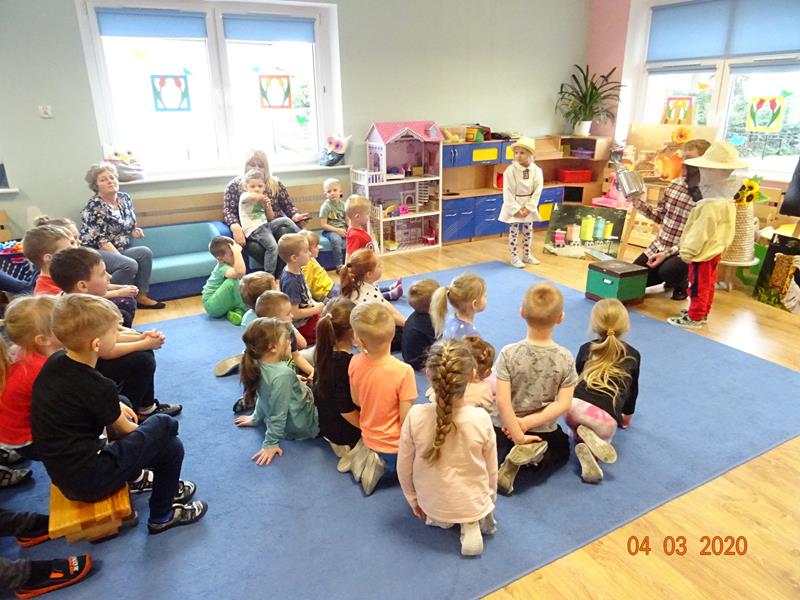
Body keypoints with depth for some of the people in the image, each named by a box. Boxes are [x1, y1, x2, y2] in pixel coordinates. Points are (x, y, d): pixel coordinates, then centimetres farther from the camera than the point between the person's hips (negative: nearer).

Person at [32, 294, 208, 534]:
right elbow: (125, 430, -6)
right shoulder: (97, 387, -26)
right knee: (171, 446, -4)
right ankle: (163, 516, 13)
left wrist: (115, 405, 10)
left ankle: (134, 475, 34)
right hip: (87, 480, -9)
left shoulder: (54, 362, -5)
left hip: (60, 469, 9)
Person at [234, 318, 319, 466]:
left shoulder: (260, 367, -7)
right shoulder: (282, 375, -32)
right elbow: (278, 413, -26)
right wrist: (271, 444, -18)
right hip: (303, 428, -9)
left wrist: (256, 418, 22)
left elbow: (262, 397, 9)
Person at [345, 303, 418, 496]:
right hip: (394, 447, -6)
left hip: (368, 437, 6)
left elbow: (356, 401, 1)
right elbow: (405, 420, -22)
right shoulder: (403, 372, -29)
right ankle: (385, 462, 4)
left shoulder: (355, 363, -15)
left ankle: (366, 455, 12)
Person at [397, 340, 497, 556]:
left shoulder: (415, 416, -26)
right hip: (475, 503, -2)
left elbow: (404, 467, -11)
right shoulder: (481, 418, -24)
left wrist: (413, 500, 10)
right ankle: (473, 521, 6)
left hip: (431, 506, 2)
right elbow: (491, 469, -8)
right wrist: (490, 499, 14)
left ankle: (440, 518, 11)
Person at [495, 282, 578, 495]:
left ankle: (507, 459, -2)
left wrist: (518, 436, -16)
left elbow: (502, 402, -24)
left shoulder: (508, 354, -21)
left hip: (506, 428, 0)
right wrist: (529, 423, -16)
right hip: (544, 431, 1)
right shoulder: (565, 358, -16)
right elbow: (564, 404, -18)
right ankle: (536, 458, 0)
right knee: (562, 450, 33)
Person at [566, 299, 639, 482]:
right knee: (603, 436, 30)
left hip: (575, 406, 1)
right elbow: (633, 389, 31)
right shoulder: (633, 355, 19)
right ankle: (593, 441, -5)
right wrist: (627, 416, 48)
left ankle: (583, 438, -1)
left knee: (577, 428, 33)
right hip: (607, 418, -1)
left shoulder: (586, 349, 20)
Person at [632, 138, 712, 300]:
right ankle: (672, 279, 29)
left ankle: (681, 283, 2)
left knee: (667, 271, -36)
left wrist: (668, 253, -25)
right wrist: (638, 202, -5)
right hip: (658, 245, 6)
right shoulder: (674, 184, 2)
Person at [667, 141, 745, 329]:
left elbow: (700, 231, -25)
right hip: (714, 250, 10)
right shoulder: (726, 199, 5)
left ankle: (694, 317, 11)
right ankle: (703, 313, 30)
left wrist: (688, 251, -14)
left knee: (698, 286, 1)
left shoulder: (710, 204, -29)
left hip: (703, 253, -10)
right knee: (707, 285, 19)